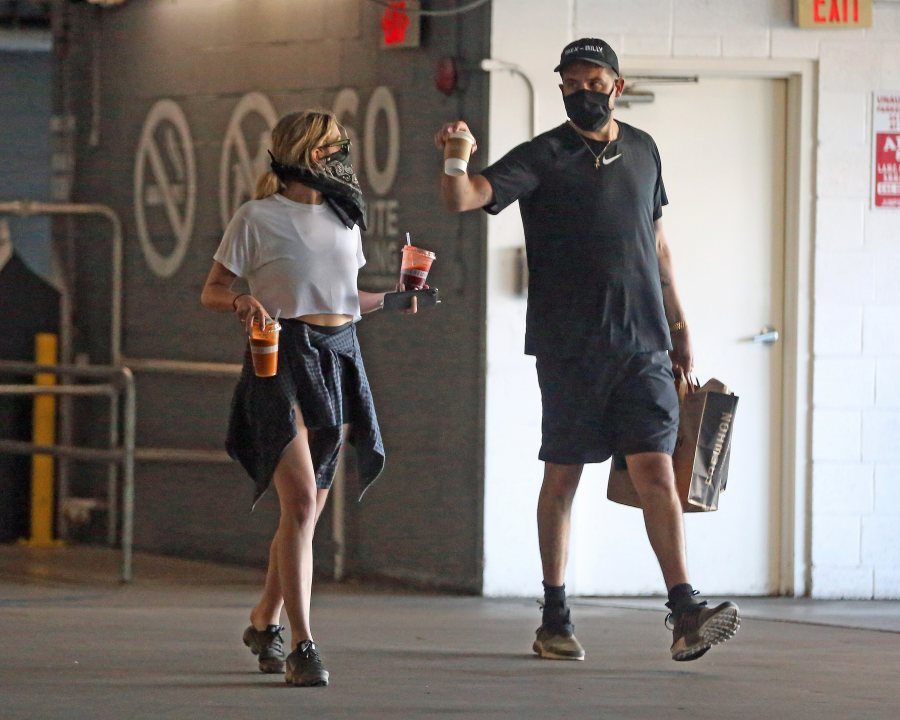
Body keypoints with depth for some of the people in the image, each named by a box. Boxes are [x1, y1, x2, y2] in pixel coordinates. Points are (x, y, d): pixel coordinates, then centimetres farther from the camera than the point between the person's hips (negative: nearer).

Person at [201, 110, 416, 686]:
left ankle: (265, 622, 29)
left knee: (311, 507, 10)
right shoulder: (258, 218, -2)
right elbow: (212, 292, 1)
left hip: (338, 357, 6)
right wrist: (242, 301, -20)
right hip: (283, 357, -6)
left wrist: (390, 300, 10)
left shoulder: (344, 217, 16)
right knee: (301, 499, -17)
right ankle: (302, 645, -19)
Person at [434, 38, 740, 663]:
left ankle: (685, 613, -14)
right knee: (562, 477, 3)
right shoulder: (543, 158, -1)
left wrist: (678, 323, 22)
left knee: (656, 472, -7)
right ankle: (555, 617, 12)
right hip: (569, 347, -3)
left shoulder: (642, 151, 14)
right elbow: (465, 199, -15)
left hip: (643, 346, 3)